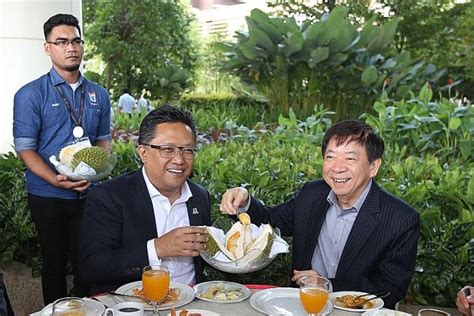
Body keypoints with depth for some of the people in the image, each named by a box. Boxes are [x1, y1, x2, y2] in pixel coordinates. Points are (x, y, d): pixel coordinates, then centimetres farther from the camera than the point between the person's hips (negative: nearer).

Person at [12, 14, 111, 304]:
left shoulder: (99, 95, 6)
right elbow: (25, 148, -9)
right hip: (48, 196, -2)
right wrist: (56, 180, -24)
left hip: (89, 193, 3)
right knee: (55, 264, 12)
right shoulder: (31, 94, -6)